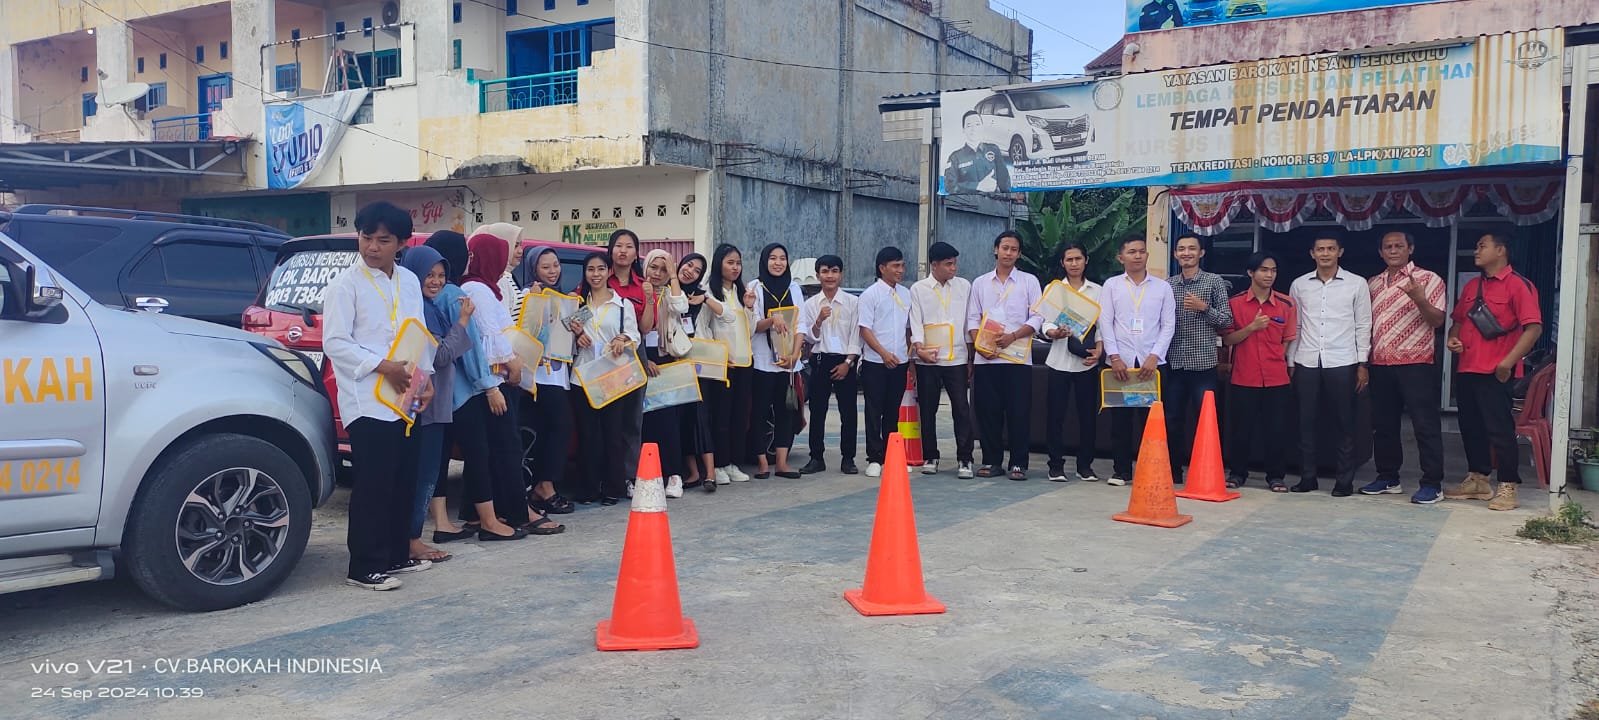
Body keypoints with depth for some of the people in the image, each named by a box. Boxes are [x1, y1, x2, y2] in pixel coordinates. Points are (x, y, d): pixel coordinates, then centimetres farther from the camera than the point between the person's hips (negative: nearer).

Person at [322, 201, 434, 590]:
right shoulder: (345, 284, -5)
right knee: (373, 484, -6)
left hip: (405, 399, 6)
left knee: (404, 480, 11)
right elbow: (334, 342, -10)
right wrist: (383, 366, -18)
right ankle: (365, 566, 1)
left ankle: (397, 554, 22)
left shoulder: (409, 282, 13)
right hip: (367, 402, -6)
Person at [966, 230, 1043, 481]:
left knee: (1019, 412, -3)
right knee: (988, 411, 3)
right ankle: (992, 461, 13)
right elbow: (973, 319, 10)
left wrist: (1013, 336, -13)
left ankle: (1018, 463, 4)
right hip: (985, 357, 2)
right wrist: (979, 344, -7)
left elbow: (1037, 318, 1)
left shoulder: (1029, 281, 8)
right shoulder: (980, 283, 14)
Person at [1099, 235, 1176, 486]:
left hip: (1152, 363, 0)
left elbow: (1168, 326, 4)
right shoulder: (1111, 285, 8)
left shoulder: (1163, 287, 9)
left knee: (1151, 417, 1)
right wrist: (1115, 357, -9)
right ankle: (1121, 470, 11)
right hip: (1119, 362, 0)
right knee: (1120, 417, 2)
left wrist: (1154, 357, -8)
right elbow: (1105, 323, 1)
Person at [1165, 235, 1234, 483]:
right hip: (1173, 362, 3)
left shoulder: (1214, 281, 1)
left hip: (1203, 362, -3)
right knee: (1172, 418, 6)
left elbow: (1226, 320, 0)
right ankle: (1174, 470, 16)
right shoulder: (1167, 284, 10)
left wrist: (1204, 307, -15)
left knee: (1204, 419, 0)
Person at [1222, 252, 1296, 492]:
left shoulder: (1286, 304, 4)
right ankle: (1237, 473, 18)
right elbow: (1228, 339, -2)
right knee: (1240, 427, 5)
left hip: (1276, 379, 1)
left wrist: (1280, 362, 2)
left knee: (1275, 428, 4)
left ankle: (1276, 476, 16)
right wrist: (1252, 327, -15)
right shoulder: (1235, 302, 0)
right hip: (1244, 378, -1)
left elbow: (1288, 340, 11)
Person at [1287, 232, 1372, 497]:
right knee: (1306, 423, 5)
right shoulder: (1299, 285, 8)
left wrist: (1362, 364, -2)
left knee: (1343, 424, 2)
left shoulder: (1357, 284, 2)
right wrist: (1290, 362, 8)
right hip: (1306, 363, 2)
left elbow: (1363, 326, 2)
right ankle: (1307, 477, 14)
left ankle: (1345, 480, 10)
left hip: (1342, 363, -2)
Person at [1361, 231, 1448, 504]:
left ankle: (1432, 484, 0)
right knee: (1383, 424, 11)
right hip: (1380, 365, 6)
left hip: (1416, 364, -5)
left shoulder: (1428, 279, -1)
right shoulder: (1373, 283, 14)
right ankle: (1388, 477, 22)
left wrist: (1420, 299, -24)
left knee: (1425, 424, -4)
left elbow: (1438, 320, -8)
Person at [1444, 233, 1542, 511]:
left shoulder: (1518, 285, -7)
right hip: (1466, 369, 7)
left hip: (1494, 372, -7)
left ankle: (1507, 487, 4)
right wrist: (1453, 338, 3)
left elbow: (1534, 327, -14)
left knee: (1499, 428, -4)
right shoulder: (1471, 286, 15)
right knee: (1470, 426, 13)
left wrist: (1508, 361, -20)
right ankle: (1477, 480, 24)